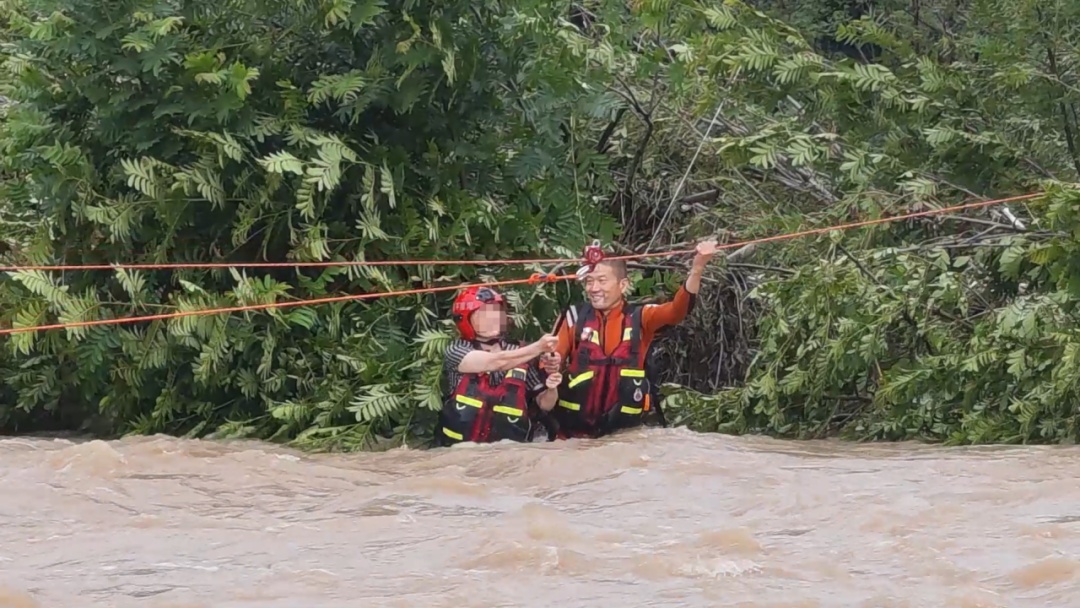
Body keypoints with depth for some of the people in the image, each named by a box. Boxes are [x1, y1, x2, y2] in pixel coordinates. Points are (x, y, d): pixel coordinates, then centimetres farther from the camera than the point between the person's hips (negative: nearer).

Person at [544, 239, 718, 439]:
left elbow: (677, 309, -15)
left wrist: (697, 268, -30)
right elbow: (552, 358, 4)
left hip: (625, 429, 0)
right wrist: (550, 365, -21)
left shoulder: (639, 318, 0)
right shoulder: (575, 317, 2)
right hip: (576, 428, 0)